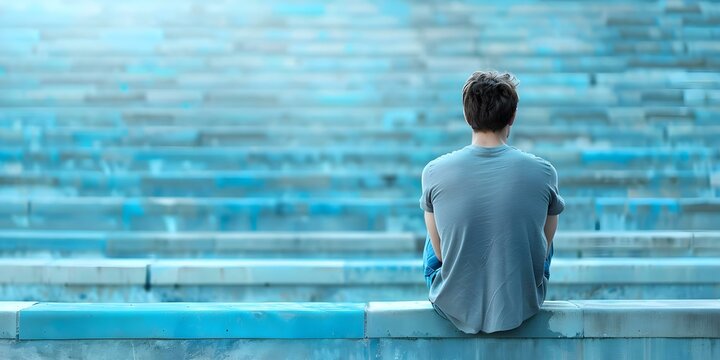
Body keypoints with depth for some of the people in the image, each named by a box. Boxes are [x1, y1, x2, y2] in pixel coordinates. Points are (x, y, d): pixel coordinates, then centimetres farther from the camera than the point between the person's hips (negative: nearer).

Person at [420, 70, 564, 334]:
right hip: (523, 306, 0)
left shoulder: (434, 172, -13)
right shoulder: (543, 173, -13)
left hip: (455, 308, 0)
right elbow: (544, 249, 2)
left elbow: (439, 252, -1)